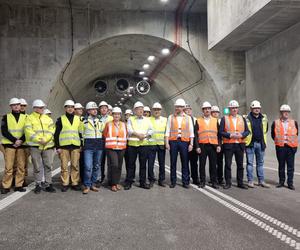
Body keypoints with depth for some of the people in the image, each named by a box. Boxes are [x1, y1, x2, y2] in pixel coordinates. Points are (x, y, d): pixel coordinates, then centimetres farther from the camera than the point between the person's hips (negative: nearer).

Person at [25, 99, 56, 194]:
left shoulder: (48, 118, 14)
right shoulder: (29, 118, 5)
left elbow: (52, 130, 3)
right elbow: (29, 132, -7)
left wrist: (45, 139, -13)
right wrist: (39, 140, -16)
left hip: (48, 145, 3)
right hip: (35, 146, -2)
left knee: (48, 166, 4)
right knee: (37, 167, 4)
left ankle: (48, 184, 13)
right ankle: (38, 185, 16)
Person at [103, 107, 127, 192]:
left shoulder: (123, 125, 10)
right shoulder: (108, 124, 2)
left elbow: (126, 135, 15)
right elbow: (104, 135, 6)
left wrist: (124, 144, 8)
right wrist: (109, 143, 6)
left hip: (121, 148, 3)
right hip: (111, 148, -3)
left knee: (119, 166, 7)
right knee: (114, 165, -13)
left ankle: (117, 182, 21)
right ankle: (113, 184, -1)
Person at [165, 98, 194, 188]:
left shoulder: (188, 118, 8)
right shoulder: (171, 117, 9)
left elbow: (191, 132, 6)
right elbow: (167, 131, 5)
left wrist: (191, 144, -1)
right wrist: (167, 143, -4)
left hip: (184, 142, 0)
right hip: (173, 141, 0)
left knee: (185, 163, 3)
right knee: (173, 162, 4)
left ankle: (185, 182, 13)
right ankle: (173, 182, 14)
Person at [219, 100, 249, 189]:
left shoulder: (242, 118, 11)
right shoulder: (224, 119, 1)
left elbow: (247, 131, 9)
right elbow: (221, 132, -4)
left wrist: (241, 135, -10)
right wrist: (231, 135, -15)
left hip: (240, 144, 3)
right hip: (228, 145, -3)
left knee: (240, 165, 8)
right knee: (228, 165, 1)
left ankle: (240, 183, 19)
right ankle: (228, 183, 11)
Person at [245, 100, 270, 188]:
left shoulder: (264, 118, 8)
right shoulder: (247, 118, -6)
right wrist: (245, 140, -1)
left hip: (260, 143, 4)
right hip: (250, 143, -4)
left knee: (260, 163, 11)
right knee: (250, 163, 1)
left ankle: (261, 181, 18)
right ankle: (250, 181, 8)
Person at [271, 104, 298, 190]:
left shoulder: (294, 123, 5)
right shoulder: (275, 123, 1)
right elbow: (273, 135, 10)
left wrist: (292, 141, 7)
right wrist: (278, 141, 4)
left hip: (291, 147, 1)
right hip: (280, 147, 0)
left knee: (291, 166, 2)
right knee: (281, 165, 9)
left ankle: (290, 183, 9)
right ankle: (281, 182, 20)